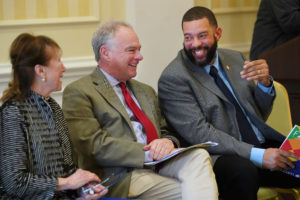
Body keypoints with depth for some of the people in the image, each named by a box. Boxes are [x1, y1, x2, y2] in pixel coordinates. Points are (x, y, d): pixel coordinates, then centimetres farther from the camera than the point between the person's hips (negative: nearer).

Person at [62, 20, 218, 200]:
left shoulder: (146, 91, 27)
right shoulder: (78, 92, 2)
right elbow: (95, 146, -10)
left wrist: (167, 142, -2)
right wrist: (146, 153, -18)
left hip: (158, 165, 7)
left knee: (199, 155, -27)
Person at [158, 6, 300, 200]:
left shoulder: (235, 58, 14)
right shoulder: (173, 78, -7)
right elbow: (198, 133, -16)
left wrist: (265, 83, -4)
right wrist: (257, 155, -23)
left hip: (264, 145, 7)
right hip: (221, 156, -7)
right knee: (243, 171, -38)